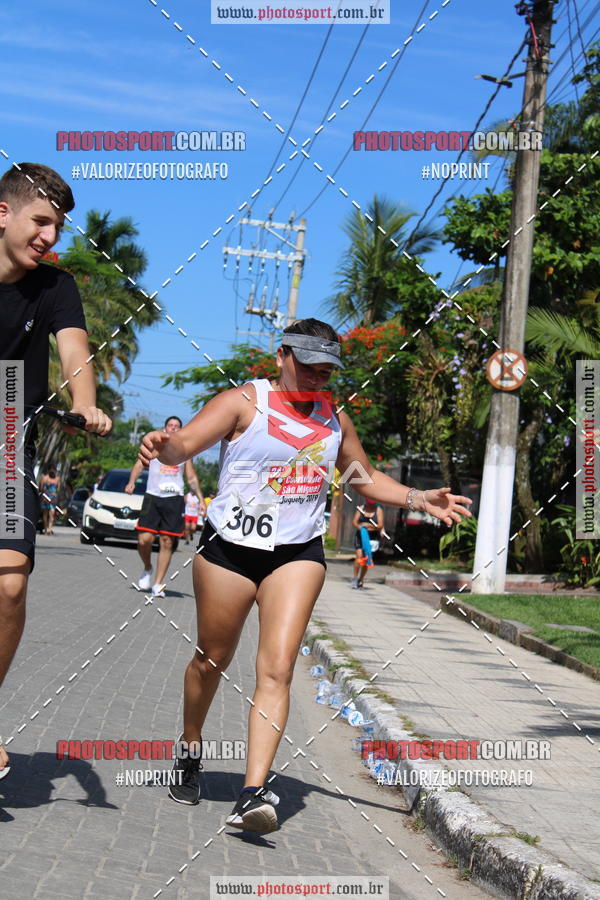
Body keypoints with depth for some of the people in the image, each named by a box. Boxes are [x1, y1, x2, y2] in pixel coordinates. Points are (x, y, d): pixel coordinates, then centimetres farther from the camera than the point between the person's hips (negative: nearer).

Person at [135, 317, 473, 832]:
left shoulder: (334, 419, 11)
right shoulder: (244, 402, -5)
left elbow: (367, 478, 23)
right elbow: (186, 443, -19)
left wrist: (421, 499, 9)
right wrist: (165, 446, -43)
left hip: (299, 553, 2)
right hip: (231, 546, -2)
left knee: (277, 669, -14)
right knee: (212, 660, 12)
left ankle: (253, 794, -19)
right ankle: (191, 754, 40)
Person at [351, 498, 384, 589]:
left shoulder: (378, 510, 0)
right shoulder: (361, 508, 6)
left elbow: (380, 525, -6)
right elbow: (354, 521, 2)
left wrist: (370, 526, -21)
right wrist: (359, 527, -19)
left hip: (373, 537, -1)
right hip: (360, 536, 1)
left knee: (366, 559, 2)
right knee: (359, 556, -15)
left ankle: (361, 580, 15)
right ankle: (355, 578, -6)